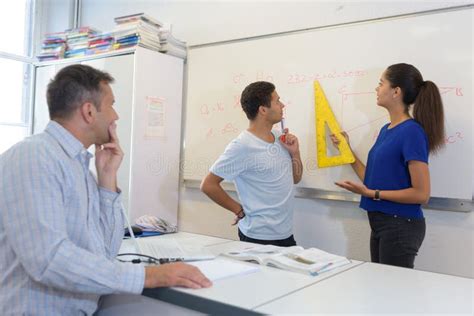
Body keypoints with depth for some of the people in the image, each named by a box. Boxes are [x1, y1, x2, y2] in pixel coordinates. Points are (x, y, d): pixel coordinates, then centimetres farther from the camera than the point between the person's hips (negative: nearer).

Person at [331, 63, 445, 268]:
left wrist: (372, 194, -19)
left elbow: (421, 194, -17)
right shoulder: (386, 129, 8)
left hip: (401, 226, -8)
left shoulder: (412, 131, -16)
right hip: (380, 223, 8)